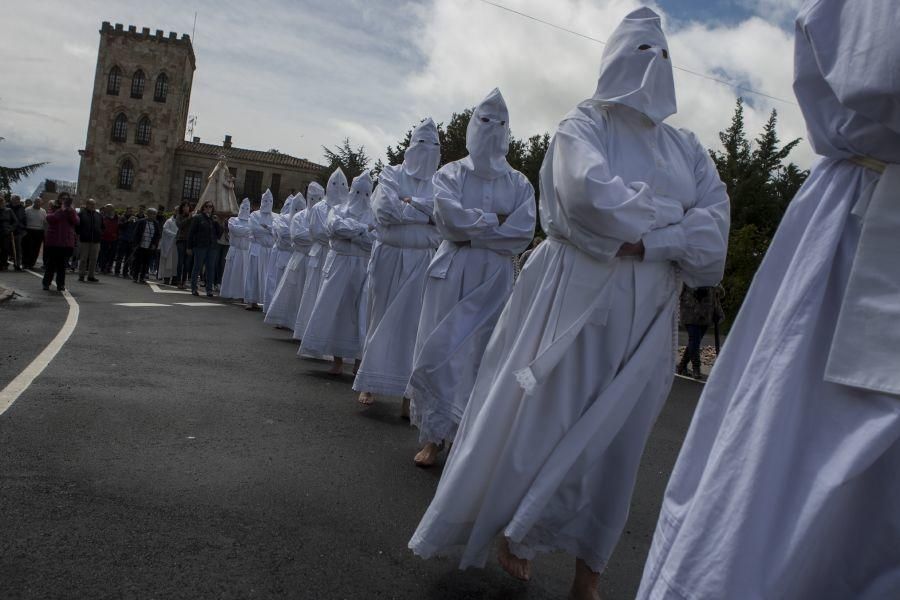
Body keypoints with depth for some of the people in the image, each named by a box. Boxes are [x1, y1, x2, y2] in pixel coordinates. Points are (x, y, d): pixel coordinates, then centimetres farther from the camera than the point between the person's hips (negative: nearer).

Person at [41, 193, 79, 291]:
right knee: (50, 264, 2)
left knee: (62, 264, 0)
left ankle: (60, 284, 5)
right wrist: (61, 210, -15)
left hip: (67, 242, 1)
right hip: (52, 241, -1)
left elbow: (76, 222, -4)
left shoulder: (72, 210, 12)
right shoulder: (54, 209, 8)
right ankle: (46, 283, 12)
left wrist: (70, 210, -13)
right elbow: (49, 218, -12)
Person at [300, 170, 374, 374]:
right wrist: (363, 229, -8)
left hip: (362, 268, -1)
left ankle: (359, 359, 1)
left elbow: (374, 241, -6)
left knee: (359, 312, -4)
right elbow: (335, 226, -10)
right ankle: (337, 359, 2)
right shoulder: (338, 210, 13)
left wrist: (349, 230, -10)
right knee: (335, 309, -3)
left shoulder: (373, 216, 10)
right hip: (338, 265, 1)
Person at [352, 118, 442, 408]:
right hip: (389, 257, 0)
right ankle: (369, 384, 18)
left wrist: (409, 202, -12)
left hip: (422, 262, 1)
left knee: (413, 324, -1)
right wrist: (426, 210, -6)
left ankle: (408, 393, 3)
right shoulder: (391, 175, 6)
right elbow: (385, 210, -11)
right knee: (381, 319, 6)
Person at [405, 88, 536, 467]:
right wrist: (496, 220, -6)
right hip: (452, 272, 0)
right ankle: (432, 437, 7)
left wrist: (472, 232, -9)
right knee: (437, 352, -2)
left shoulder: (519, 184, 9)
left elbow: (523, 232, -5)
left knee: (479, 355, 0)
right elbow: (450, 217, -10)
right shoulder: (449, 174, 8)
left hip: (494, 277, 1)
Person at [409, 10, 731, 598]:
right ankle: (516, 532, 26)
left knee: (615, 441, 6)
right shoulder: (584, 124, 2)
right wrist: (670, 217, -8)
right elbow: (587, 190, -19)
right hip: (577, 295, -4)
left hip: (647, 312, 4)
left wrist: (646, 242, -16)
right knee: (546, 420, 2)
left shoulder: (686, 146, 14)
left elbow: (716, 223, -1)